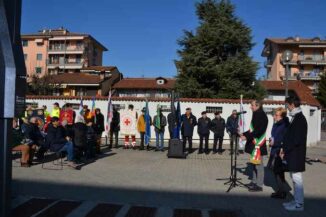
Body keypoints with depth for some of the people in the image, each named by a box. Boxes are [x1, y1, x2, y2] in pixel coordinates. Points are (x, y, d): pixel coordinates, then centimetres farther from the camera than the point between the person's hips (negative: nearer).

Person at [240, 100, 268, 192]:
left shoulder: (261, 116, -16)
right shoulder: (256, 115, 14)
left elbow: (259, 130, -23)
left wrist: (247, 137, -25)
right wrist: (244, 134, 10)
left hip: (258, 144, -10)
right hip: (254, 143, 10)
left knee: (258, 163, -3)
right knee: (253, 163, 17)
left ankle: (259, 185, 5)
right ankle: (255, 181, 28)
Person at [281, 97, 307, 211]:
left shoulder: (299, 118, -17)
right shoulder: (296, 117, 11)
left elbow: (297, 139, -21)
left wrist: (285, 150, -14)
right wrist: (284, 149, 8)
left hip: (296, 155, -9)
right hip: (293, 154, 9)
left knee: (297, 178, -1)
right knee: (295, 178, 16)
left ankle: (299, 204, 9)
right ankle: (297, 200, 27)